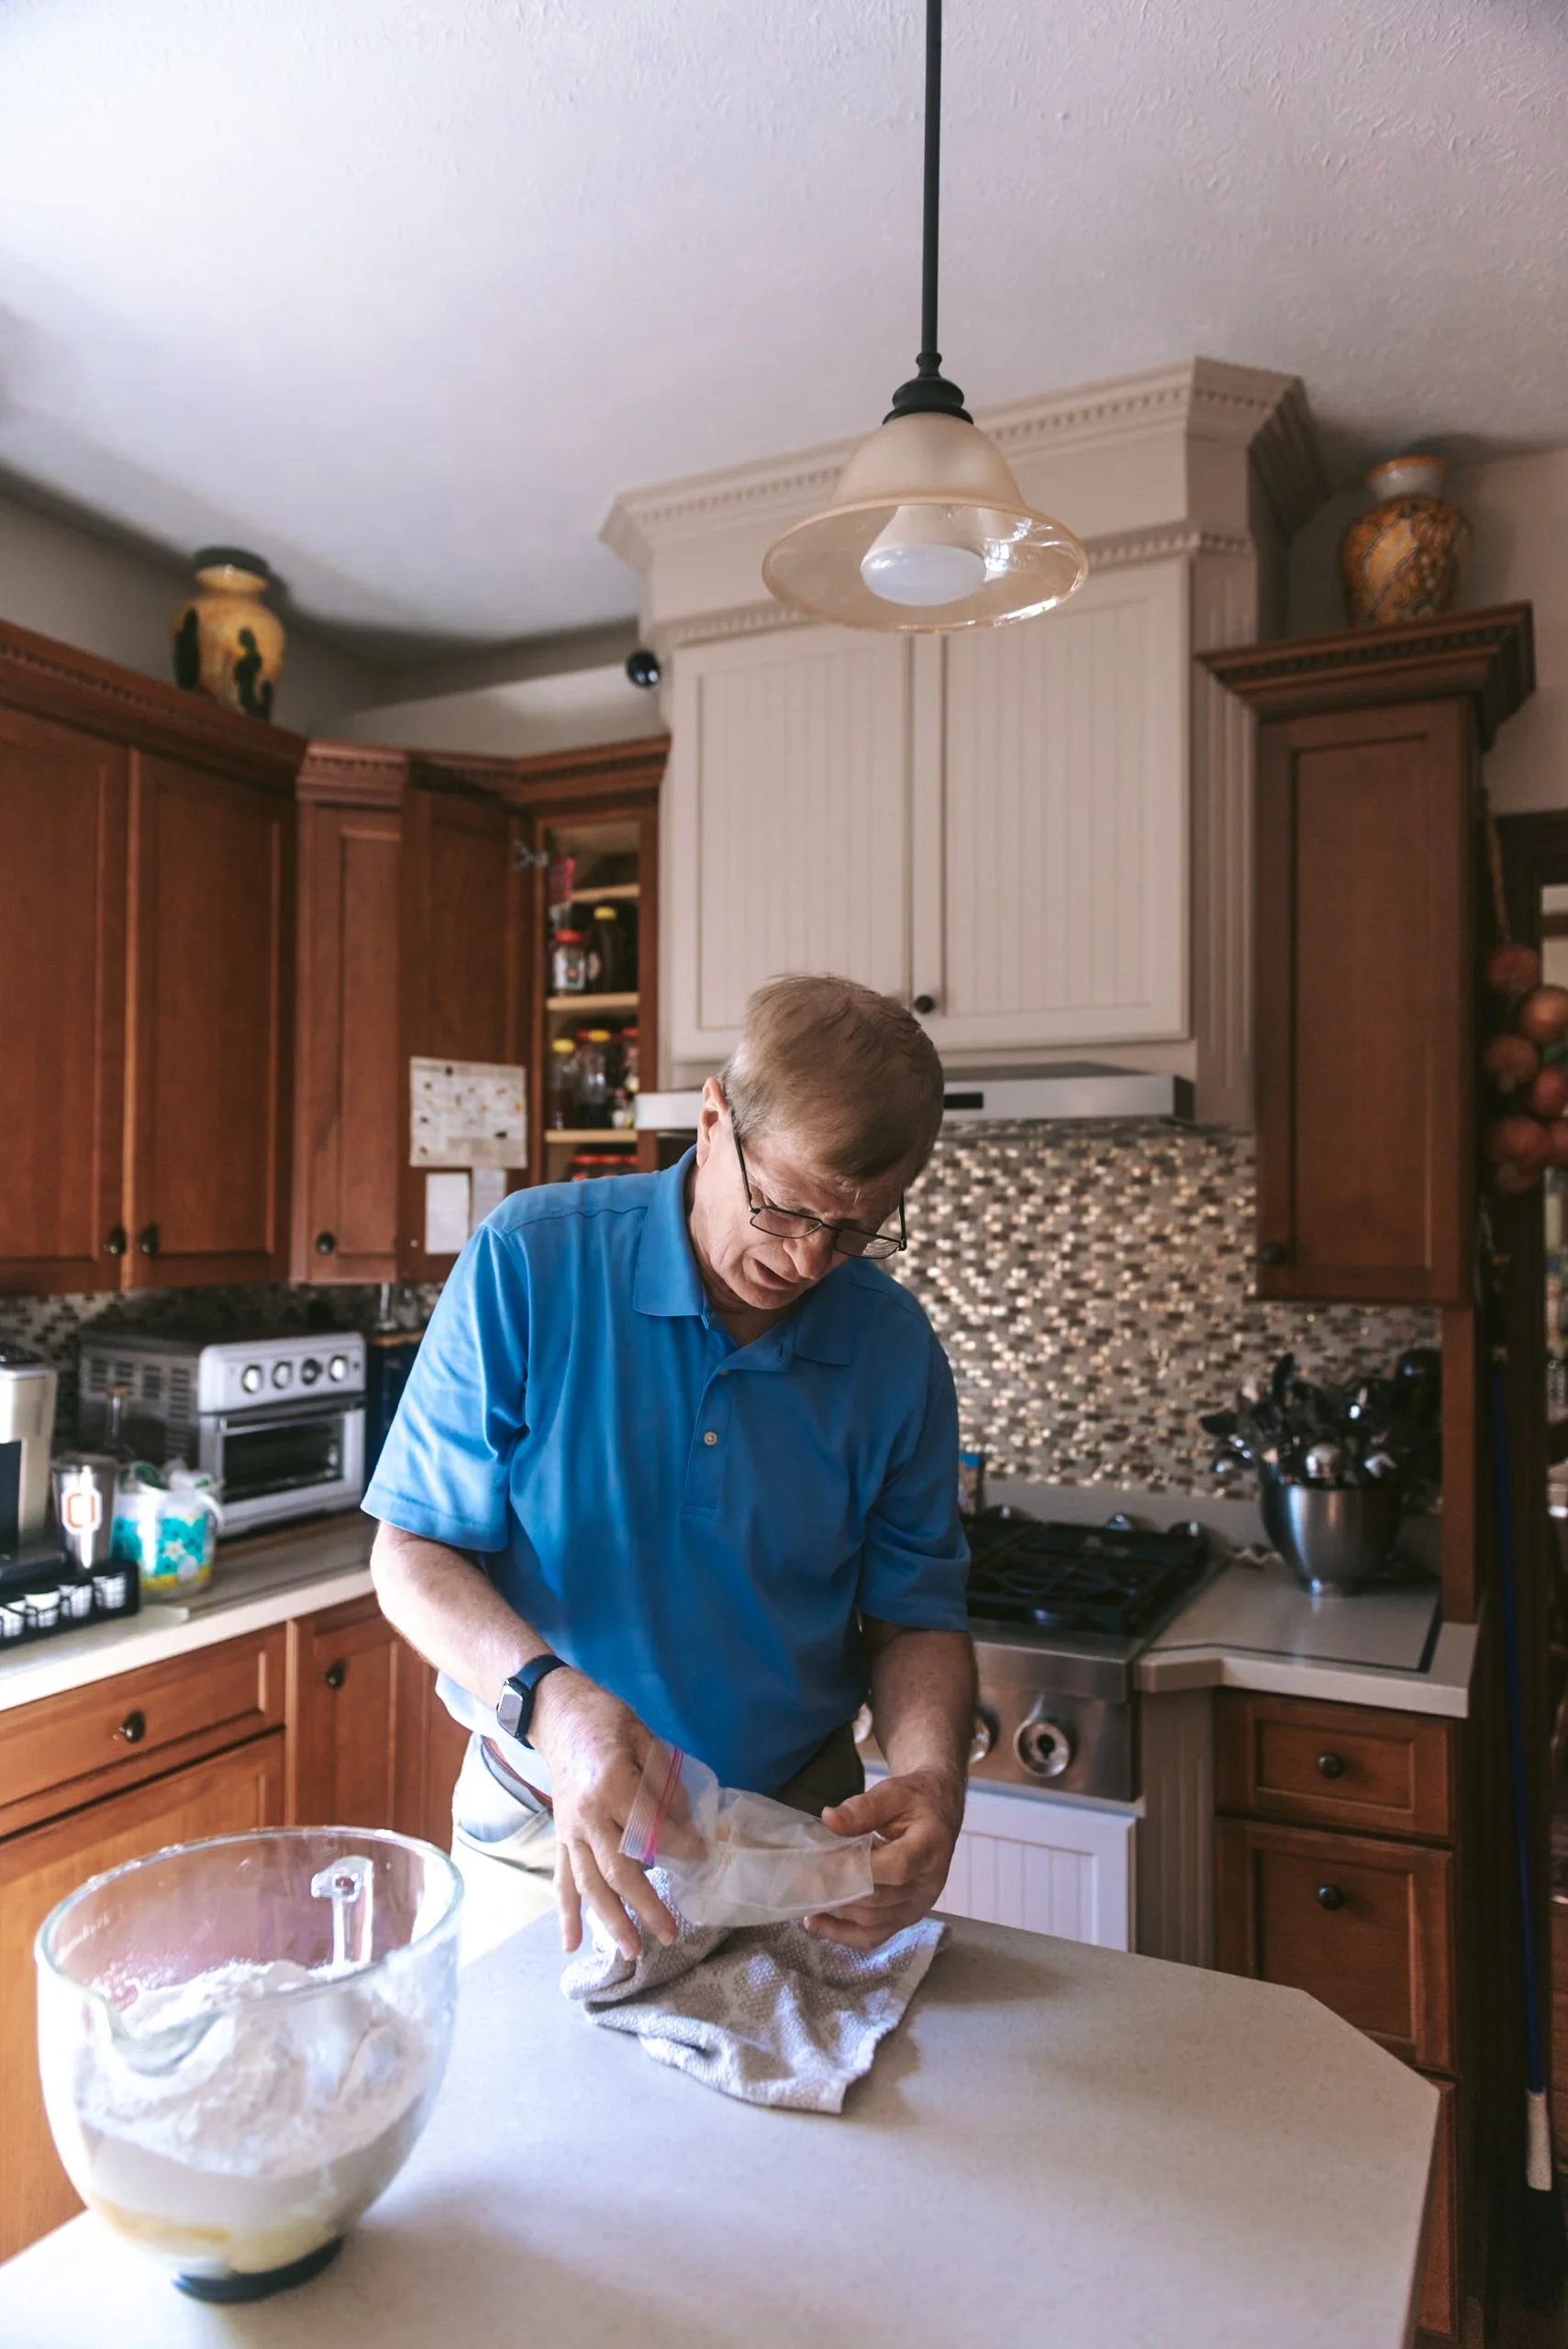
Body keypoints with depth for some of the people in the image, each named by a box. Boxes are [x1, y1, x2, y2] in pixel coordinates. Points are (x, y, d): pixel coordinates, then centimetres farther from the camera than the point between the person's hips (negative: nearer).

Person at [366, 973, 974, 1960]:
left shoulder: (897, 1349, -9)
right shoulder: (530, 1261, -17)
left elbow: (915, 1617, -1)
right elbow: (412, 1554, -13)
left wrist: (933, 1779, -21)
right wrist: (548, 1697, -31)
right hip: (545, 1824, -1)